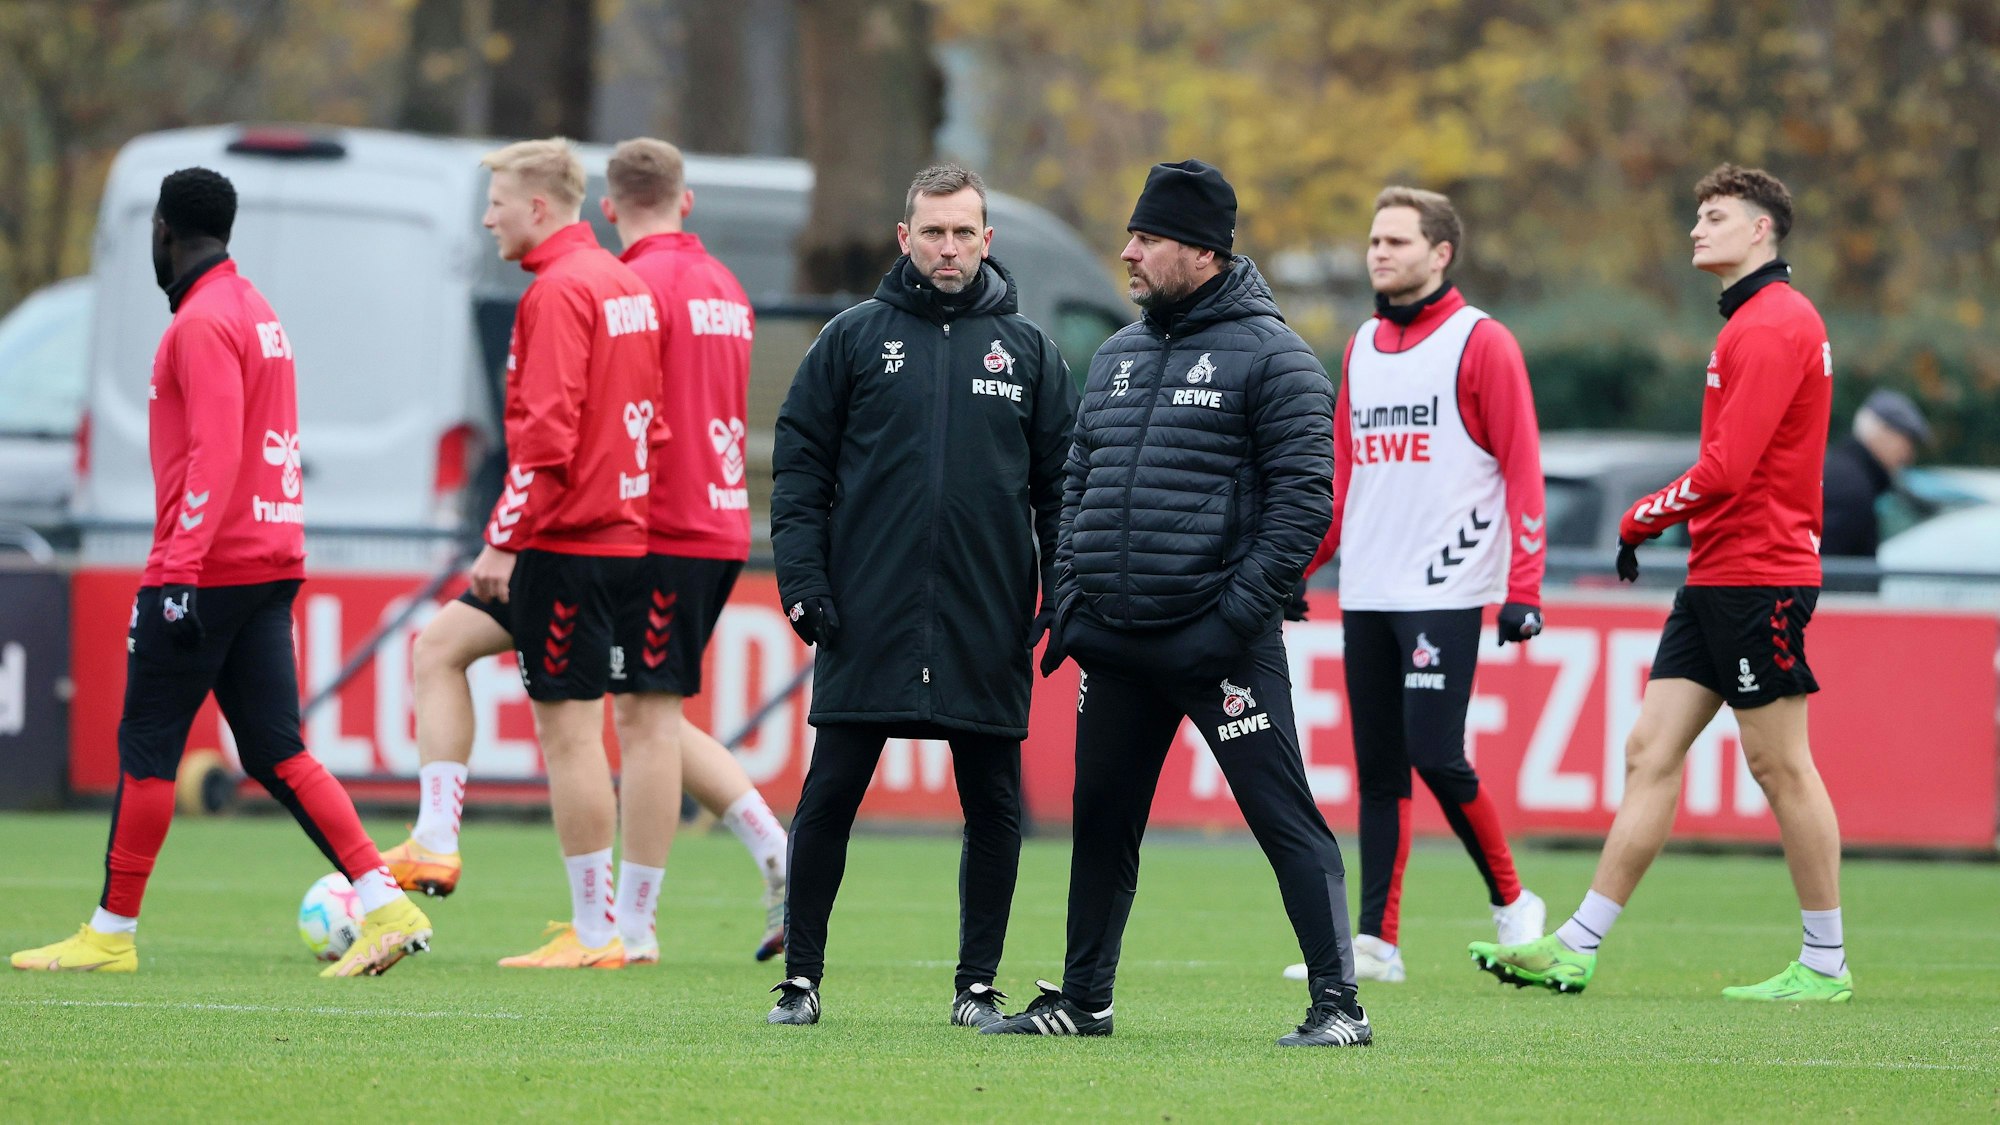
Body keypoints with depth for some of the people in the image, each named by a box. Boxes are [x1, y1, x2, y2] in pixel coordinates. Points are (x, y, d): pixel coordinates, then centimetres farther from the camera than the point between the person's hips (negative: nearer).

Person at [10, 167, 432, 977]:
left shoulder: (202, 323, -12)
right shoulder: (260, 315, 17)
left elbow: (215, 454, -21)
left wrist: (179, 570, -23)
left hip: (206, 570, -9)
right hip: (272, 566, 9)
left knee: (147, 747, 0)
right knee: (276, 752, 5)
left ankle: (112, 934, 6)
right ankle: (385, 906, -6)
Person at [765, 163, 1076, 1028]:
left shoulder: (1028, 351, 9)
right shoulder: (853, 339, 5)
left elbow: (1061, 485, 9)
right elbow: (800, 465, 4)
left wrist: (1064, 599, 0)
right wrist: (802, 580, -6)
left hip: (989, 625, 1)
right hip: (867, 623, -1)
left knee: (993, 807, 3)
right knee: (828, 798, -1)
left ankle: (978, 983, 12)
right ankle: (800, 978, 7)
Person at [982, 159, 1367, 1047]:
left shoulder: (1269, 356, -6)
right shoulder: (1115, 356, 16)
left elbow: (1303, 497, -11)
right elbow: (1079, 486, 21)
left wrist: (1240, 609, -17)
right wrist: (1071, 598, 8)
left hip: (1218, 639, -7)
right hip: (1113, 642, 7)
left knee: (1282, 815, -8)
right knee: (1101, 819, 12)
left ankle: (1338, 1004, -8)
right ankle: (1083, 998, 24)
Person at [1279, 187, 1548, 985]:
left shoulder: (1480, 344, -4)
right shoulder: (1361, 350, 16)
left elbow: (1523, 469, -7)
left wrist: (1523, 589, -13)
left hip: (1445, 591, -6)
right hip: (1366, 592, 6)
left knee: (1434, 756, -12)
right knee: (1378, 767, 4)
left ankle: (1512, 903, 6)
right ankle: (1377, 942, 5)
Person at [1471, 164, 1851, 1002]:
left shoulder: (1775, 325, -14)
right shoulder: (1752, 323, 19)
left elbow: (1727, 468, -20)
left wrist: (1643, 519, -8)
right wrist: (1669, 521, 11)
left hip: (1758, 575, -10)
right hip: (1715, 579, 10)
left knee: (1780, 766, -4)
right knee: (1651, 752, 6)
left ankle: (1825, 965, 3)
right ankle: (1577, 949, 4)